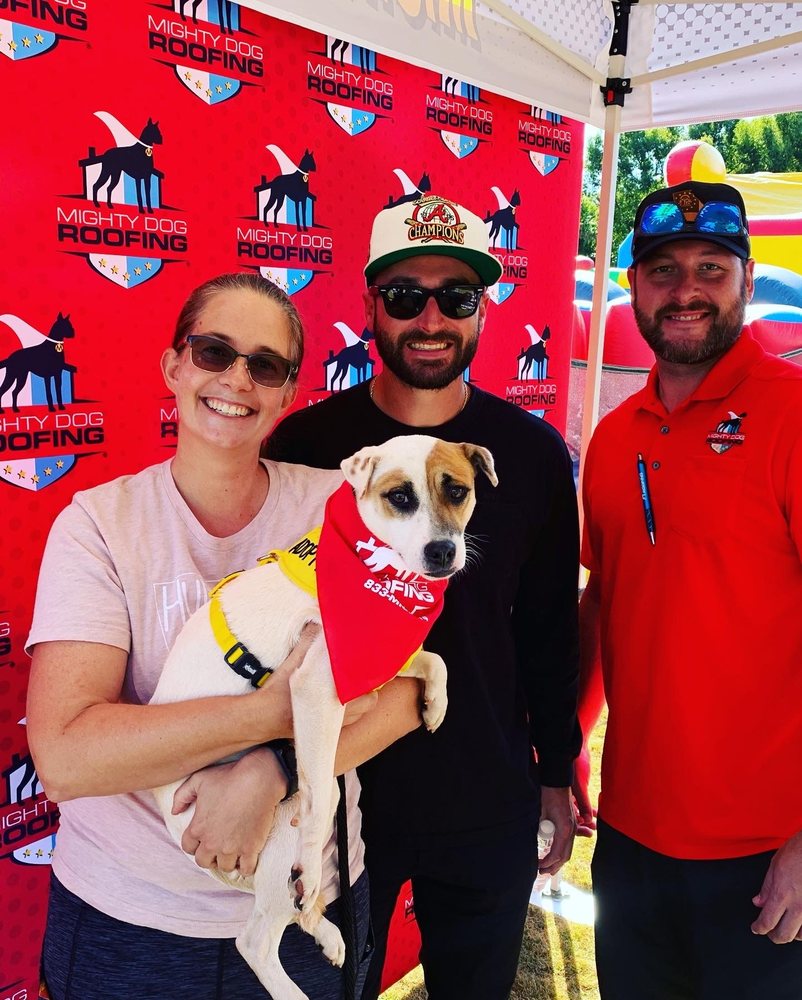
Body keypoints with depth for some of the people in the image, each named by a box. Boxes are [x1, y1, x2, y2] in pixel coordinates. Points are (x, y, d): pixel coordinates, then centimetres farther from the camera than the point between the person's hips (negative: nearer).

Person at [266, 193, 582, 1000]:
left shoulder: (533, 453, -6)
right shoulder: (304, 443, -12)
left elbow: (549, 630, 2)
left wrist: (556, 771, 7)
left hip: (489, 806, 2)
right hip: (338, 794, -1)